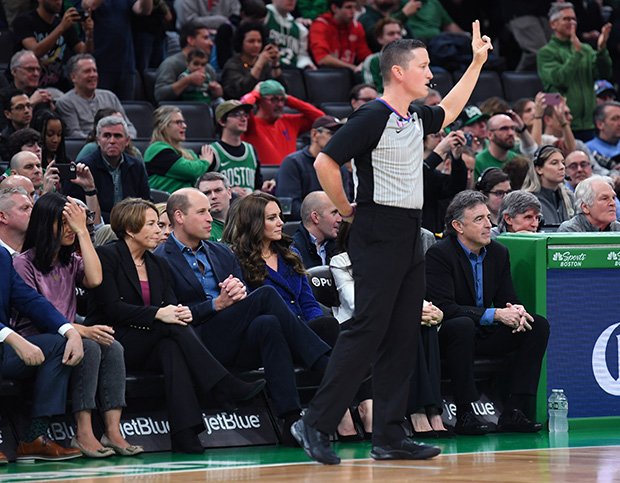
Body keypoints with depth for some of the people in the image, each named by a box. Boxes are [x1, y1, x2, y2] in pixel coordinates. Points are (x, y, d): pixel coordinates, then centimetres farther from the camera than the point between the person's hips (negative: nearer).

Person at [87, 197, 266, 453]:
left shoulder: (158, 265, 19)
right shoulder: (107, 256, -3)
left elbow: (170, 305, 9)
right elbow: (112, 308, -14)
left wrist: (181, 312, -17)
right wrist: (158, 314, -25)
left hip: (147, 347, 5)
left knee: (172, 348, -33)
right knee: (171, 327, -30)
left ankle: (185, 435, -48)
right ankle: (224, 387, -35)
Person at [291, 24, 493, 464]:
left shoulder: (416, 117, 14)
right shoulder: (373, 117, -13)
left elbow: (448, 113, 37)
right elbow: (325, 163, -17)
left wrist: (477, 61, 36)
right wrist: (348, 210, -7)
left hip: (410, 237, 9)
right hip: (379, 235, -9)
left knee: (403, 338, 7)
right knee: (368, 331, -12)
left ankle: (389, 436, 9)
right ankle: (316, 424, -10)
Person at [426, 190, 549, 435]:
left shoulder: (498, 253, 5)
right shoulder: (439, 254, -15)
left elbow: (507, 298, 9)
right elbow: (444, 308, -24)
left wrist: (517, 311, -19)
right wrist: (495, 314, -28)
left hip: (483, 334, 7)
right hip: (447, 334, -7)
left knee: (538, 326, -11)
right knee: (463, 325, -39)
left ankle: (514, 412, -18)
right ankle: (465, 414, -35)